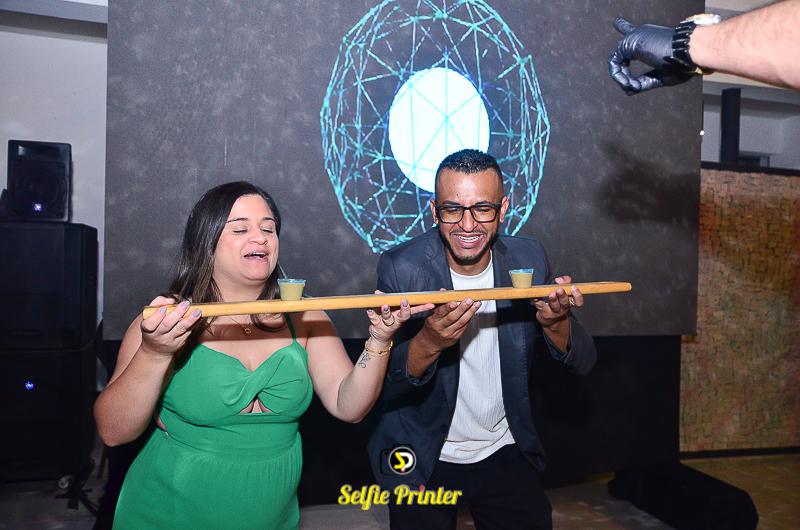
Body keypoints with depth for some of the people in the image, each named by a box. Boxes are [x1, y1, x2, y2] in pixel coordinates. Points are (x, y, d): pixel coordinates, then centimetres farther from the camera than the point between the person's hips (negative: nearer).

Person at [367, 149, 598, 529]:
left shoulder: (528, 259, -11)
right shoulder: (400, 267, -20)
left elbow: (583, 363, -8)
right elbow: (385, 382, -21)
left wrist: (555, 323, -30)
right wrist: (429, 342, -42)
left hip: (506, 454, 3)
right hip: (422, 462, -2)